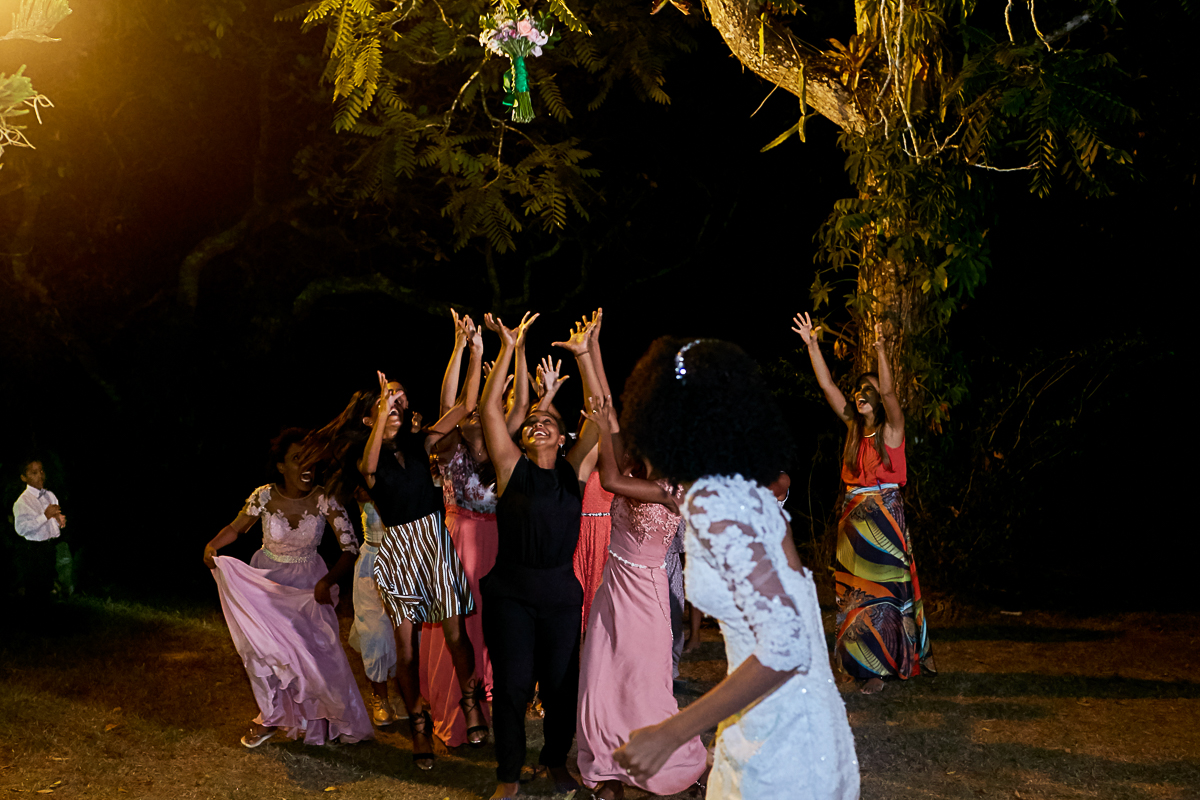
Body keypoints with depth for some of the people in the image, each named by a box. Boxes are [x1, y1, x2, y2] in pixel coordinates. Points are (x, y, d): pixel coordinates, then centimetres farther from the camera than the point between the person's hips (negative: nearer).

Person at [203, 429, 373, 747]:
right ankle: (270, 718, 28)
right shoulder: (264, 496, -18)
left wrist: (327, 581, -32)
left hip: (308, 582, -1)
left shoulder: (324, 499, -21)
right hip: (266, 578, 1)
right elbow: (236, 527, 0)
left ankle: (332, 720, 15)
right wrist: (212, 545, -19)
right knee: (262, 648, 4)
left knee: (319, 650, -8)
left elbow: (351, 547, -20)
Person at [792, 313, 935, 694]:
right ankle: (863, 661, 19)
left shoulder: (892, 428, -5)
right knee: (856, 588, 9)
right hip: (853, 515, 6)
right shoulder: (854, 427, 10)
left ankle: (878, 667, 5)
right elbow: (827, 385, 6)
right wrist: (812, 344, 2)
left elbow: (888, 391, -23)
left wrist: (881, 351, -35)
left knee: (882, 587, -2)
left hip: (884, 513, -6)